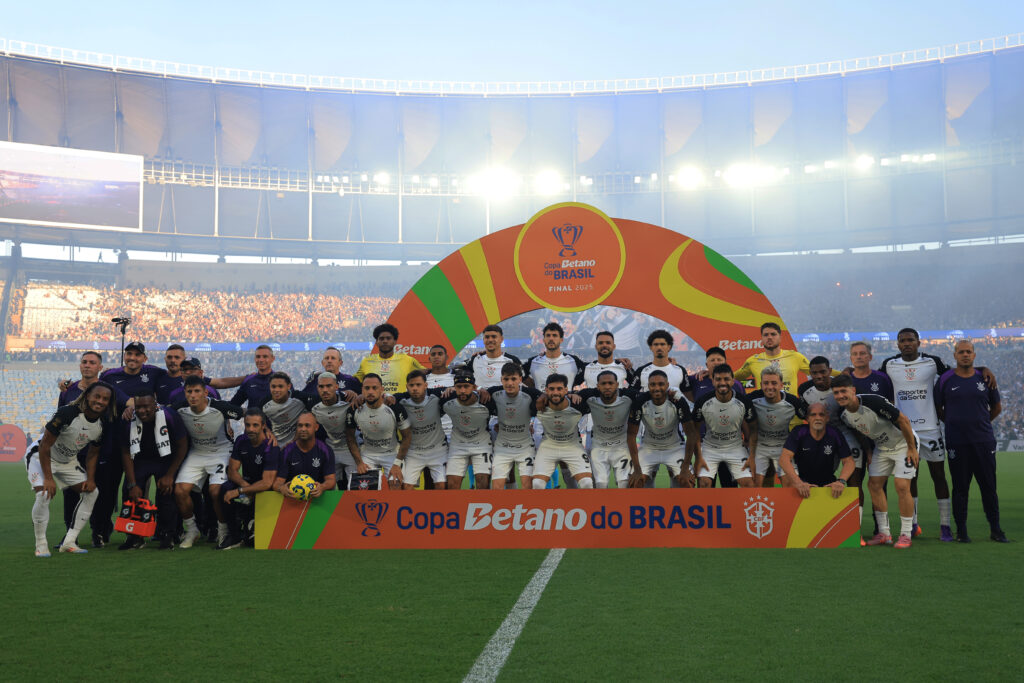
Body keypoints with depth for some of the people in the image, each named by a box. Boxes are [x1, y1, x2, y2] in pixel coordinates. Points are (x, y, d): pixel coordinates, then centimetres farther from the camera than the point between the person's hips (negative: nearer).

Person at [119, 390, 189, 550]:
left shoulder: (169, 417, -26)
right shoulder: (130, 422, -18)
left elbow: (182, 447, -15)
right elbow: (126, 454, -8)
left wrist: (169, 475, -16)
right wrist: (133, 484, -13)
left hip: (166, 460, -3)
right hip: (141, 460, 3)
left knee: (166, 493, -18)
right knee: (131, 494, -12)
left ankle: (167, 536, -1)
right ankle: (135, 537, 4)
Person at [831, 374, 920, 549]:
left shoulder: (873, 402, -31)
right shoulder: (845, 415, -9)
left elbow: (903, 420, -23)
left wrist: (912, 449, -18)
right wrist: (868, 453, 8)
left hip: (903, 443, -7)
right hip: (881, 447, 7)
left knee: (902, 487, -14)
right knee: (874, 485, 0)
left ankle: (905, 535, -2)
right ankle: (884, 533, 10)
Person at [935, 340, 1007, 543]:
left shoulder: (985, 378, 6)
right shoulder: (945, 380, 2)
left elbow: (997, 407, 19)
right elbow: (938, 409, 11)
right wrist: (953, 424, 9)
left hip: (984, 441, 1)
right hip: (957, 442, -1)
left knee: (989, 487, 4)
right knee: (960, 488, 3)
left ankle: (995, 530, 14)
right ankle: (961, 531, 11)